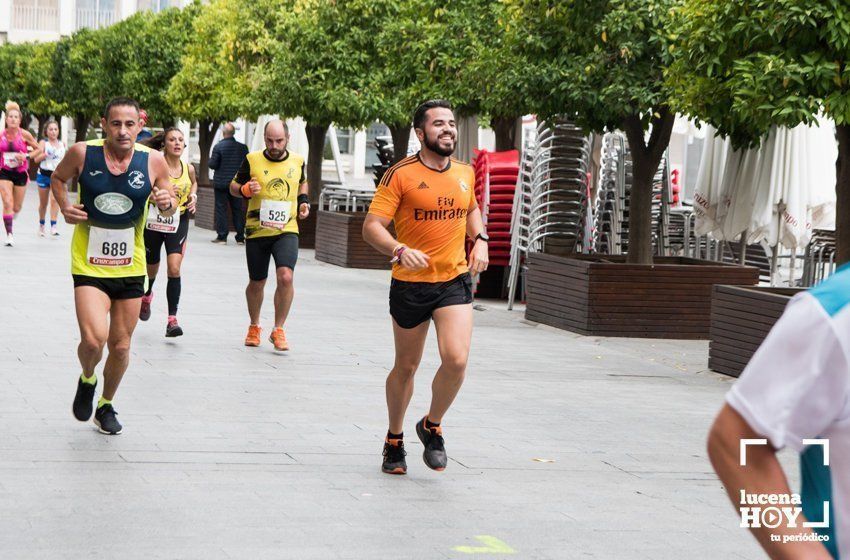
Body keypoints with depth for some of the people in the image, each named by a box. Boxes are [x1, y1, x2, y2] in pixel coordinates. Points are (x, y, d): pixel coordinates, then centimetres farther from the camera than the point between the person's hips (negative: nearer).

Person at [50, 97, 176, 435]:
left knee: (121, 346, 11)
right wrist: (63, 206, -8)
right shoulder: (82, 153, -10)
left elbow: (170, 209, 6)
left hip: (130, 266, 2)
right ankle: (86, 380, 15)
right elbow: (58, 178, 11)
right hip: (89, 264, -2)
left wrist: (167, 203, -17)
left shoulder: (153, 161, -7)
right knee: (93, 339, -20)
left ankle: (106, 406, 37)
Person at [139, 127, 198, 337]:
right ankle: (147, 295, 51)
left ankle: (172, 319, -13)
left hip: (178, 223, 1)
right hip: (154, 223, -1)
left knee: (174, 268, -15)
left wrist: (193, 197, 3)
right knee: (152, 268, 15)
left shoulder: (188, 168, 0)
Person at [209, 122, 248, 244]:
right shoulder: (242, 147, -1)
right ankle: (240, 237, 9)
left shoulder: (218, 146, -11)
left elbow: (212, 165, -12)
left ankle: (222, 236, 0)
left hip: (221, 183, -3)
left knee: (221, 209, 2)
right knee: (238, 210, 8)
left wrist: (210, 160, 10)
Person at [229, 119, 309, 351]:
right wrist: (245, 189, -13)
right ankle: (254, 327, 36)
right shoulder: (252, 160, -1)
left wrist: (304, 201, 8)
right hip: (257, 231, 0)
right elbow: (233, 186, 9)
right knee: (256, 283, 11)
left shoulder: (297, 161, 5)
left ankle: (278, 330, -5)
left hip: (286, 230, 0)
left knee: (285, 277, -20)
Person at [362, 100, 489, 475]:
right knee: (406, 367, 11)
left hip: (455, 281, 3)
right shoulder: (400, 175, -9)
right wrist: (399, 250, -31)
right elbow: (371, 226, -13)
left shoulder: (465, 173, 7)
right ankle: (394, 440, 33)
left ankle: (432, 426, 11)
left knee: (456, 359, -16)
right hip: (410, 284, -3)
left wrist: (480, 241, 10)